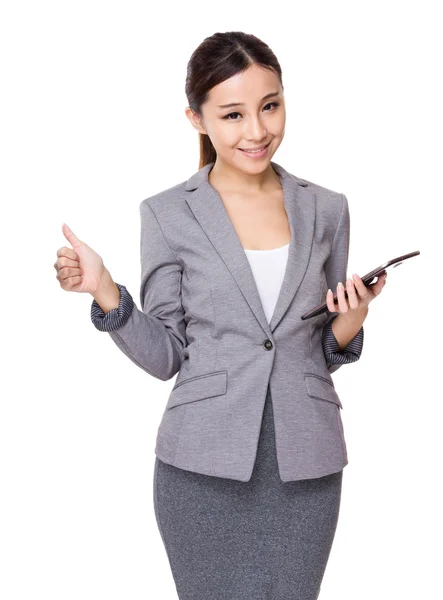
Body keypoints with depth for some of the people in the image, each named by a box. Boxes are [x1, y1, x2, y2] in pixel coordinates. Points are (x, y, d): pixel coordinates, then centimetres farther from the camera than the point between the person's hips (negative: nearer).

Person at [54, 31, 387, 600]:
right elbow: (164, 355, -1)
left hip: (305, 467, 2)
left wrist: (350, 323, -8)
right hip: (206, 467, -2)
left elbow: (324, 351, 13)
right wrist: (105, 293, -15)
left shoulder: (326, 210, 6)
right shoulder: (168, 214, -2)